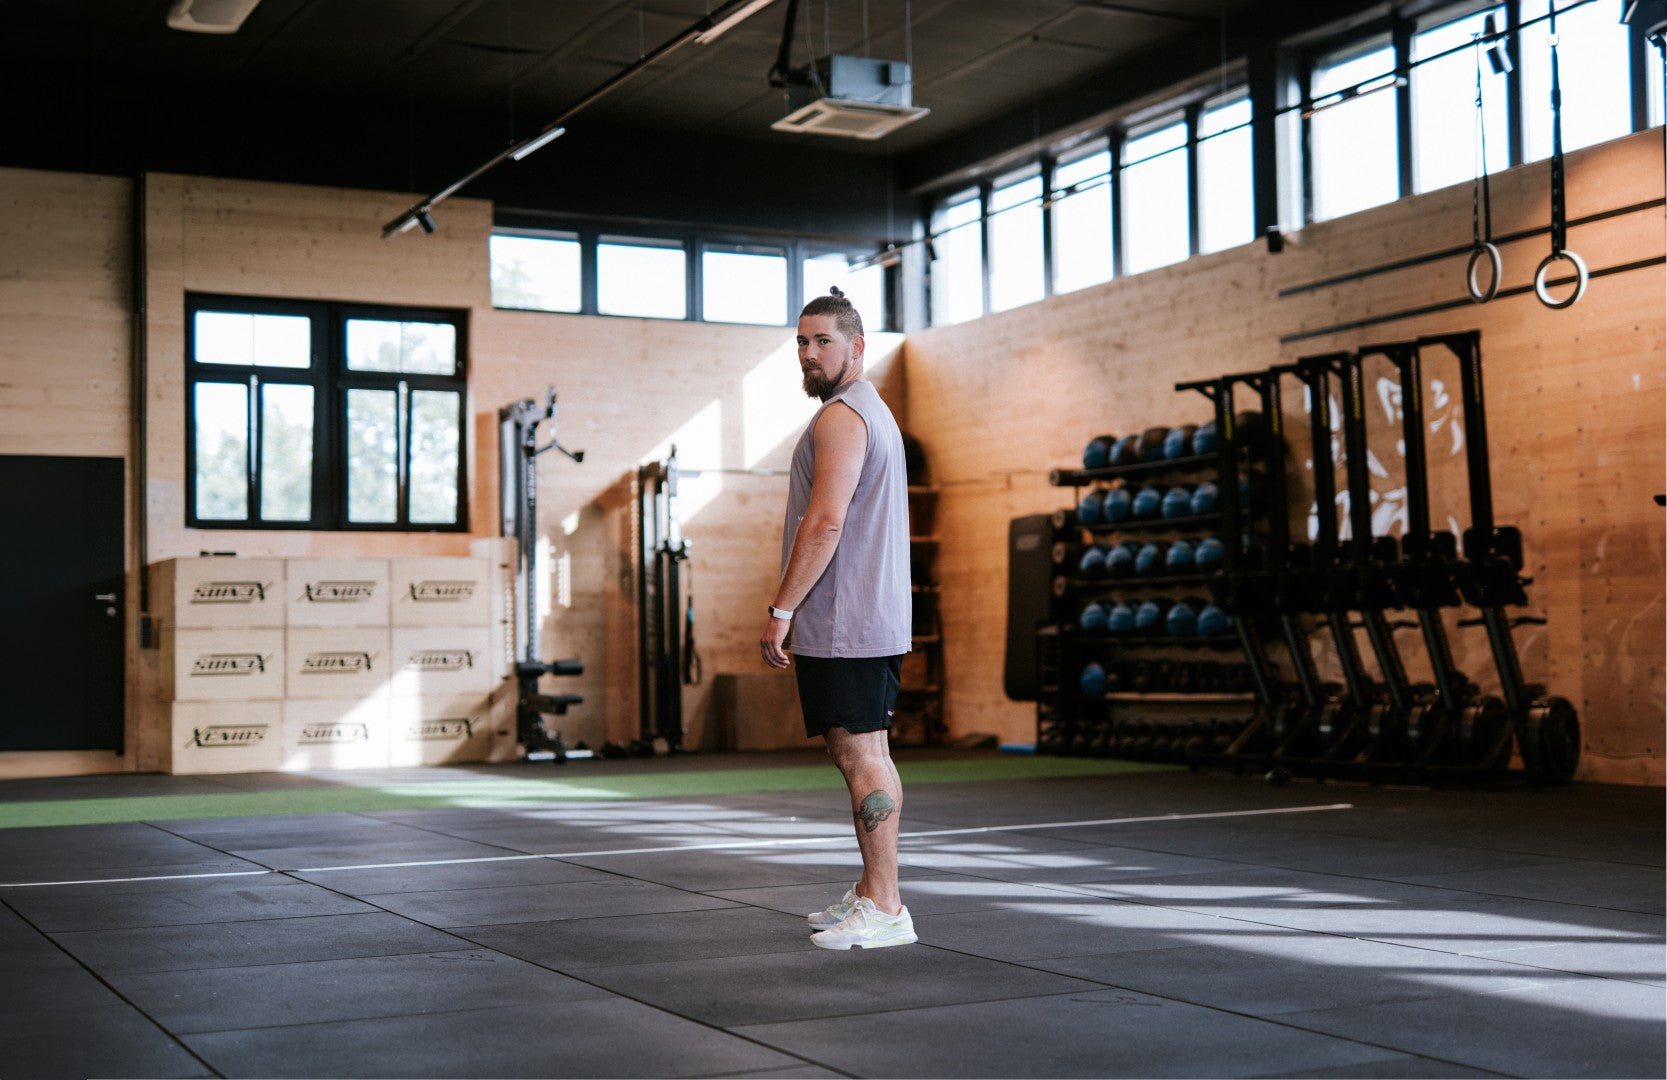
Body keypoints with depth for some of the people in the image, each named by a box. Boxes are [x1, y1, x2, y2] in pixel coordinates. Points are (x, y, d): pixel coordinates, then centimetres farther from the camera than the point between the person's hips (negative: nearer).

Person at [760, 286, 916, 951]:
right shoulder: (874, 412, 23)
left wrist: (781, 610, -17)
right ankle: (870, 892, 20)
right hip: (868, 620, 11)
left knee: (862, 755, -10)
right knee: (857, 754, 13)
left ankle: (885, 909, -8)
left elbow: (824, 524, -21)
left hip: (846, 623, -11)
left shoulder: (841, 417, -11)